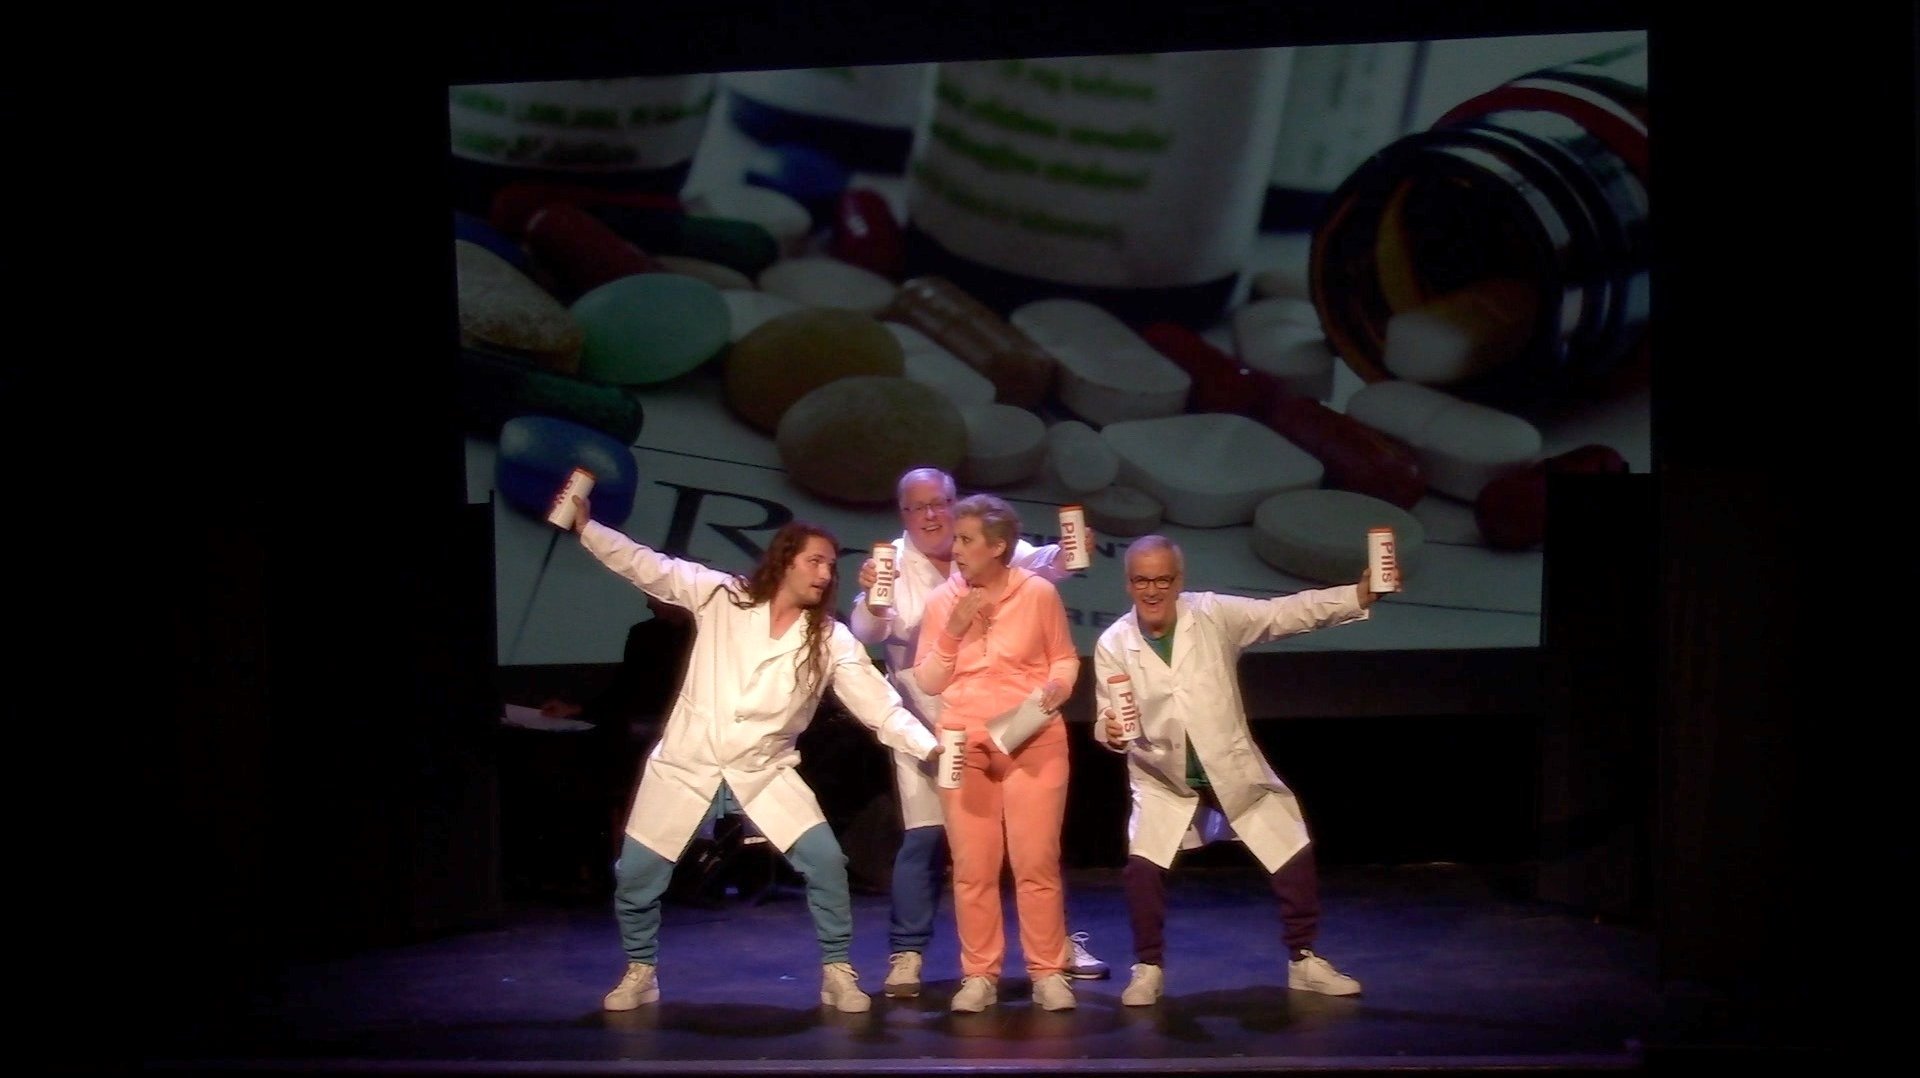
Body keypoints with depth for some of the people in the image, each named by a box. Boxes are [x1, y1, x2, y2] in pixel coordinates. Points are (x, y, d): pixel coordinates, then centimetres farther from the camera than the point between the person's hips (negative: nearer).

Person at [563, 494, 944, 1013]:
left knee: (825, 860, -13)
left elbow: (879, 703, -9)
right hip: (687, 767, 0)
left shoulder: (830, 639, -3)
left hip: (765, 773, 0)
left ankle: (837, 971, 4)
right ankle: (639, 972, 26)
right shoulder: (720, 596, -4)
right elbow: (647, 567, 0)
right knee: (635, 874, 2)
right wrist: (586, 526, -7)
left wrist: (931, 746, -22)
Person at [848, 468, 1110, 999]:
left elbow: (1038, 562, -16)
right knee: (925, 838, -5)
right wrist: (871, 600, -40)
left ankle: (1058, 939, 21)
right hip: (926, 726, -2)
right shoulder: (893, 566, -7)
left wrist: (1066, 554, -38)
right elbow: (867, 633, -17)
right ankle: (906, 954, 2)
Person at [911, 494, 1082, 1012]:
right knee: (972, 867, 1)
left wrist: (1052, 691, -14)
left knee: (1037, 863, -3)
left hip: (1033, 743, -2)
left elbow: (1065, 659, 6)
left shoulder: (1039, 592, -3)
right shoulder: (941, 600, 3)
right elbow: (927, 683, 4)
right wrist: (953, 632, -10)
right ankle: (979, 975, 9)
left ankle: (1048, 973, 6)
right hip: (964, 746, 2)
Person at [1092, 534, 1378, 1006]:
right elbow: (1111, 721, -10)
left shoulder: (1213, 615, -12)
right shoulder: (1112, 644, -12)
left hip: (1235, 770, 1)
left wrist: (1361, 595, -21)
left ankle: (1304, 961, 23)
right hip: (1163, 780, -1)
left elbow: (1288, 612, -12)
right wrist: (1113, 734, -34)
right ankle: (1148, 968, 4)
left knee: (1296, 857, 3)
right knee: (1141, 868, -18)